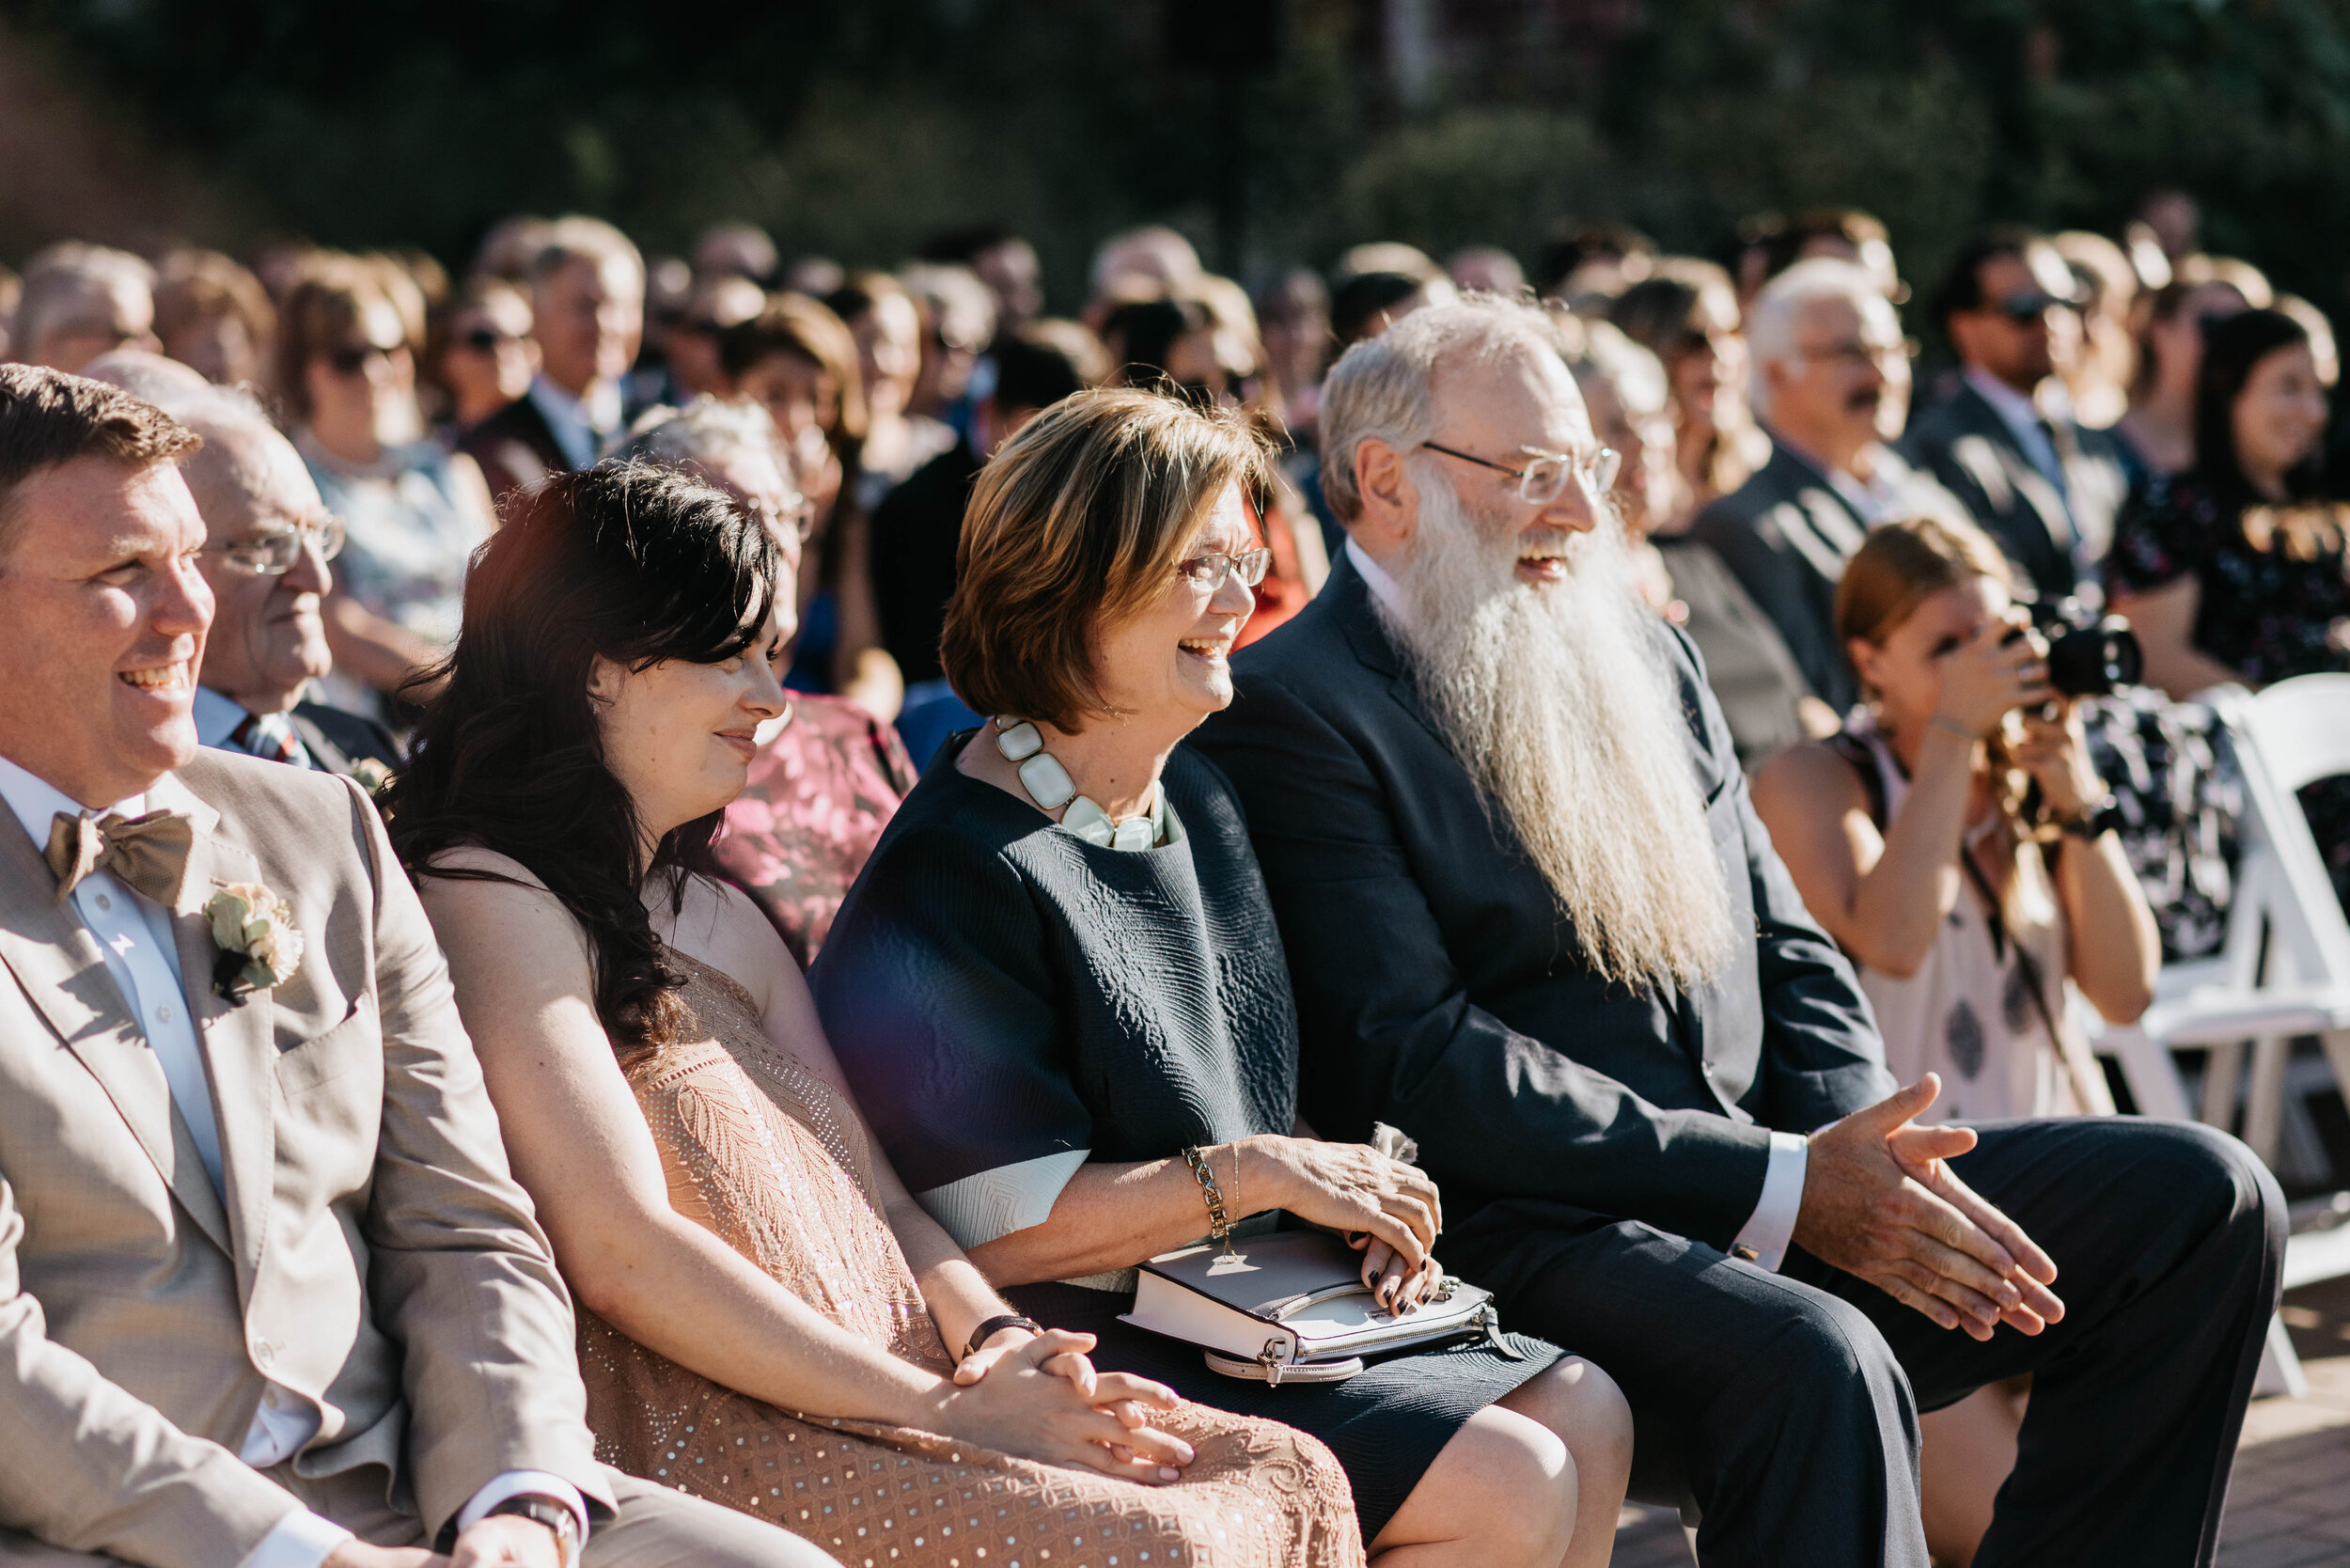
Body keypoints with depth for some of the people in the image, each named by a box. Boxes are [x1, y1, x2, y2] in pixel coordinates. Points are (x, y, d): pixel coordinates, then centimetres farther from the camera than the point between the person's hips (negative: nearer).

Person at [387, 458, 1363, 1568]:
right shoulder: (492, 904, -7)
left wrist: (992, 1336, -4)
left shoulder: (723, 917, 23)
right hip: (687, 1441, -9)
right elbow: (623, 1253, -16)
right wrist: (943, 1411, -15)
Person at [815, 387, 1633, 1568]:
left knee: (1582, 1414, -1)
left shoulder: (1192, 801, 11)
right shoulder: (962, 873, -18)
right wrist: (1257, 1174, -17)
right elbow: (996, 1229, -21)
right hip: (1084, 1354, -9)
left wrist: (1349, 1193, -2)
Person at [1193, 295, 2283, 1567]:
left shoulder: (1645, 659, 19)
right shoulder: (1289, 712, -6)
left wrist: (1864, 1154, -4)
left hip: (1767, 1183, 8)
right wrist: (1785, 1186, -17)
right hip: (1518, 1235, -8)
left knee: (2202, 1198, -3)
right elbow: (1423, 1065, -14)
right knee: (1816, 1362, -37)